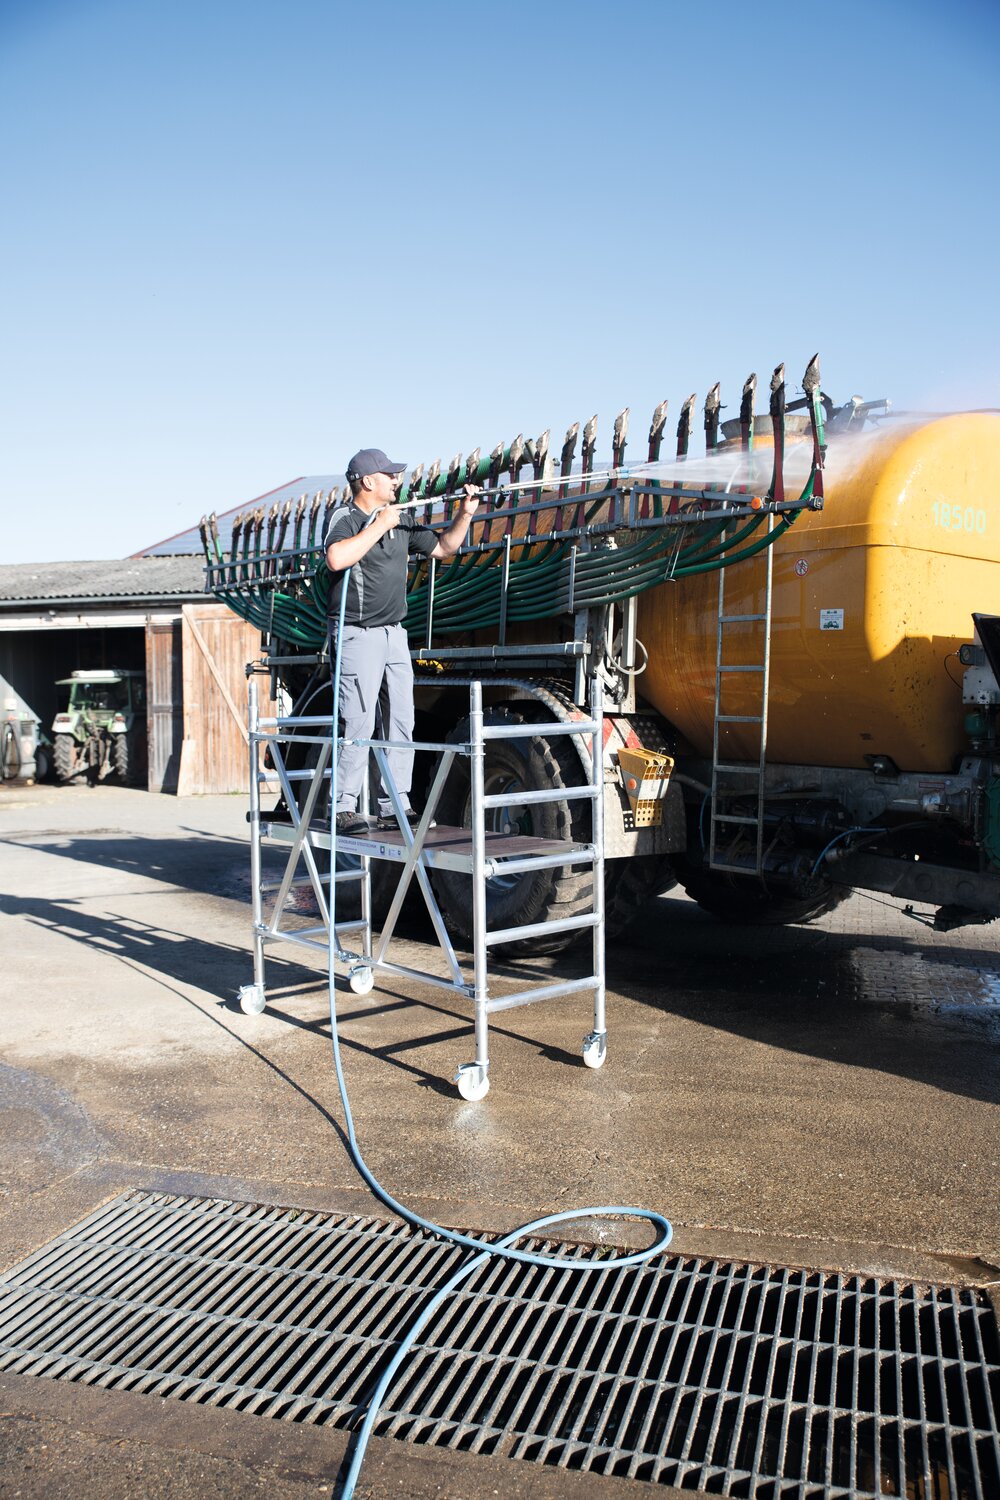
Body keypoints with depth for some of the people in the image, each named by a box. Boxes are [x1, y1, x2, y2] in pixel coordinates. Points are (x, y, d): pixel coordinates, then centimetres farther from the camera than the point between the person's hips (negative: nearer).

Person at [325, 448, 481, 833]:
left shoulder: (402, 520, 13)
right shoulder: (346, 518, -8)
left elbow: (443, 548, 22)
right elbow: (337, 559, -29)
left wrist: (465, 515, 7)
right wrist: (379, 524, -21)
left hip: (394, 633, 8)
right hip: (357, 636, -7)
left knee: (401, 722, 7)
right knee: (359, 723, -11)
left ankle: (395, 806, 14)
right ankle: (344, 809, -4)